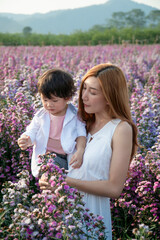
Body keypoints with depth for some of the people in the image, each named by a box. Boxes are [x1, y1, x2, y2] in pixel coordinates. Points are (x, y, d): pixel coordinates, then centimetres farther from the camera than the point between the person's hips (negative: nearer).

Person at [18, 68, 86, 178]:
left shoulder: (74, 115, 1)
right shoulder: (41, 115, 6)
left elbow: (81, 134, 2)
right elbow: (31, 132, 12)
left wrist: (80, 151, -17)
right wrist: (26, 141, -12)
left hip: (67, 159, 0)